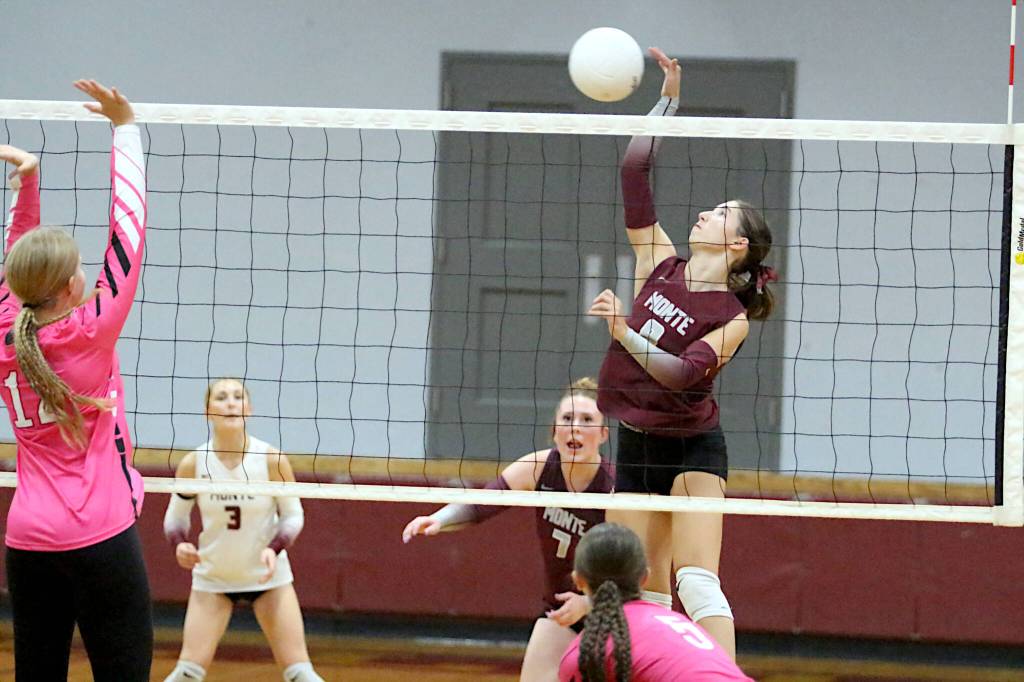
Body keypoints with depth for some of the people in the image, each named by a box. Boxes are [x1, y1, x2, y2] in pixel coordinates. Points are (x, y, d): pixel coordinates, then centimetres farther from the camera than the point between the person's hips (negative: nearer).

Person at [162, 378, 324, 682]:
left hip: (267, 575, 0)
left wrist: (274, 549, -22)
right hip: (212, 577, 0)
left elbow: (293, 515, -3)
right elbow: (175, 517, 2)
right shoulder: (194, 464, -12)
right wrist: (180, 545, -19)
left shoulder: (272, 460, -15)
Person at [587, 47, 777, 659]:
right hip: (636, 447, 6)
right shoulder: (661, 266, 3)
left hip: (692, 451, -6)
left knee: (695, 580, -19)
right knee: (645, 592, 5)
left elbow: (683, 373, -24)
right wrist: (669, 97, -1)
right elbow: (635, 171, 2)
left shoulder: (732, 318, -11)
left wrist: (624, 333, -35)